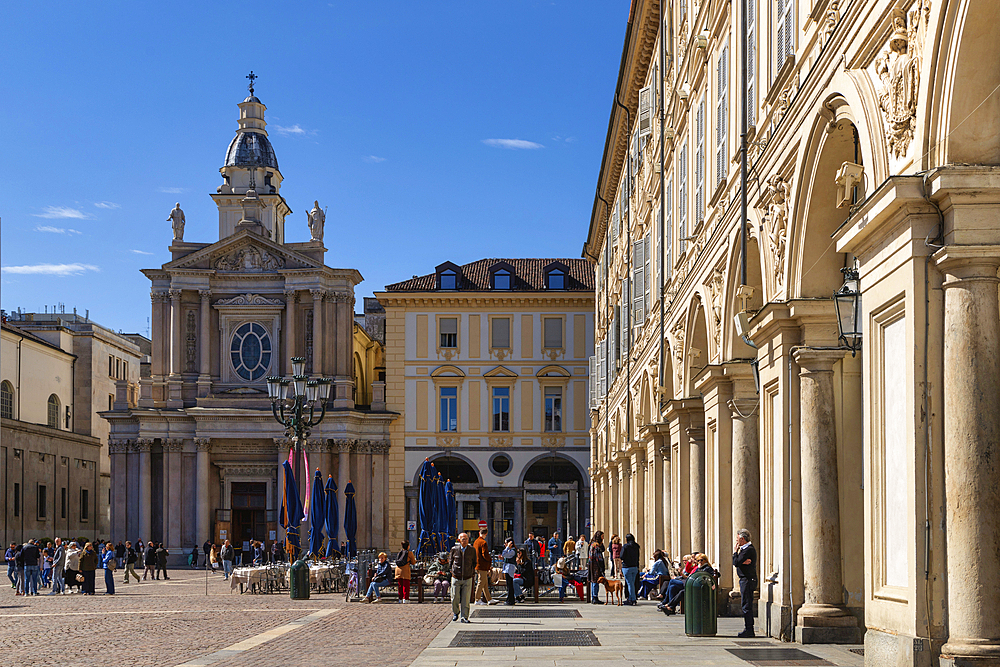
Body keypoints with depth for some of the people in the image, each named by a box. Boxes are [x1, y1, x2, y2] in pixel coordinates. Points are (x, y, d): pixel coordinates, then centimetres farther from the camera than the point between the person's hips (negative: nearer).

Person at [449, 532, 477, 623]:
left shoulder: (472, 550, 1)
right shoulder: (454, 549, 0)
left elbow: (474, 562, 13)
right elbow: (451, 561, 16)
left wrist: (473, 573, 7)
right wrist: (451, 570, 7)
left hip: (467, 578, 0)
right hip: (456, 578, 0)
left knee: (466, 599, -3)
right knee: (455, 598, 1)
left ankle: (464, 617, 5)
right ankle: (455, 613, 27)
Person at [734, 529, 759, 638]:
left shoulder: (749, 550, -15)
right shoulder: (747, 548, 17)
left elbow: (736, 563, -19)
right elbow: (735, 563, 9)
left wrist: (735, 552, -4)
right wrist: (742, 562, -12)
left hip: (747, 580, -11)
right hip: (745, 580, 11)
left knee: (746, 606, -9)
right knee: (745, 606, 12)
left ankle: (749, 630, -8)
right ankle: (749, 630, 16)